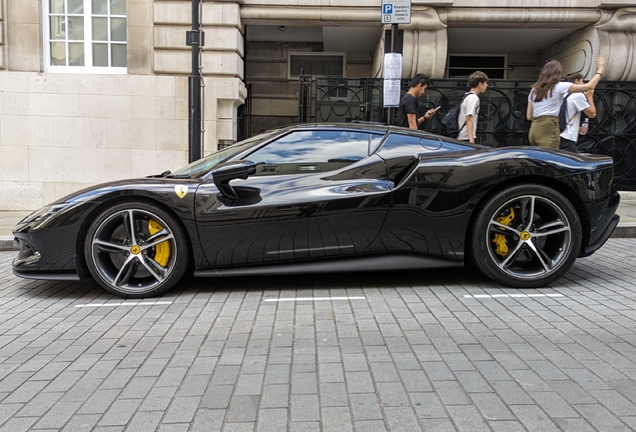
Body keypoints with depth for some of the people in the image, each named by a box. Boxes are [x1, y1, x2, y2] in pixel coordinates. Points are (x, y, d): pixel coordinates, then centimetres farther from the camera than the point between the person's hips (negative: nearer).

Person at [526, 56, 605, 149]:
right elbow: (589, 86, 3)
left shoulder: (534, 90, 19)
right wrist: (600, 69, 16)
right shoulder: (559, 86, 2)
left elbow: (529, 116, 17)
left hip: (534, 130, 7)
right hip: (548, 129, -7)